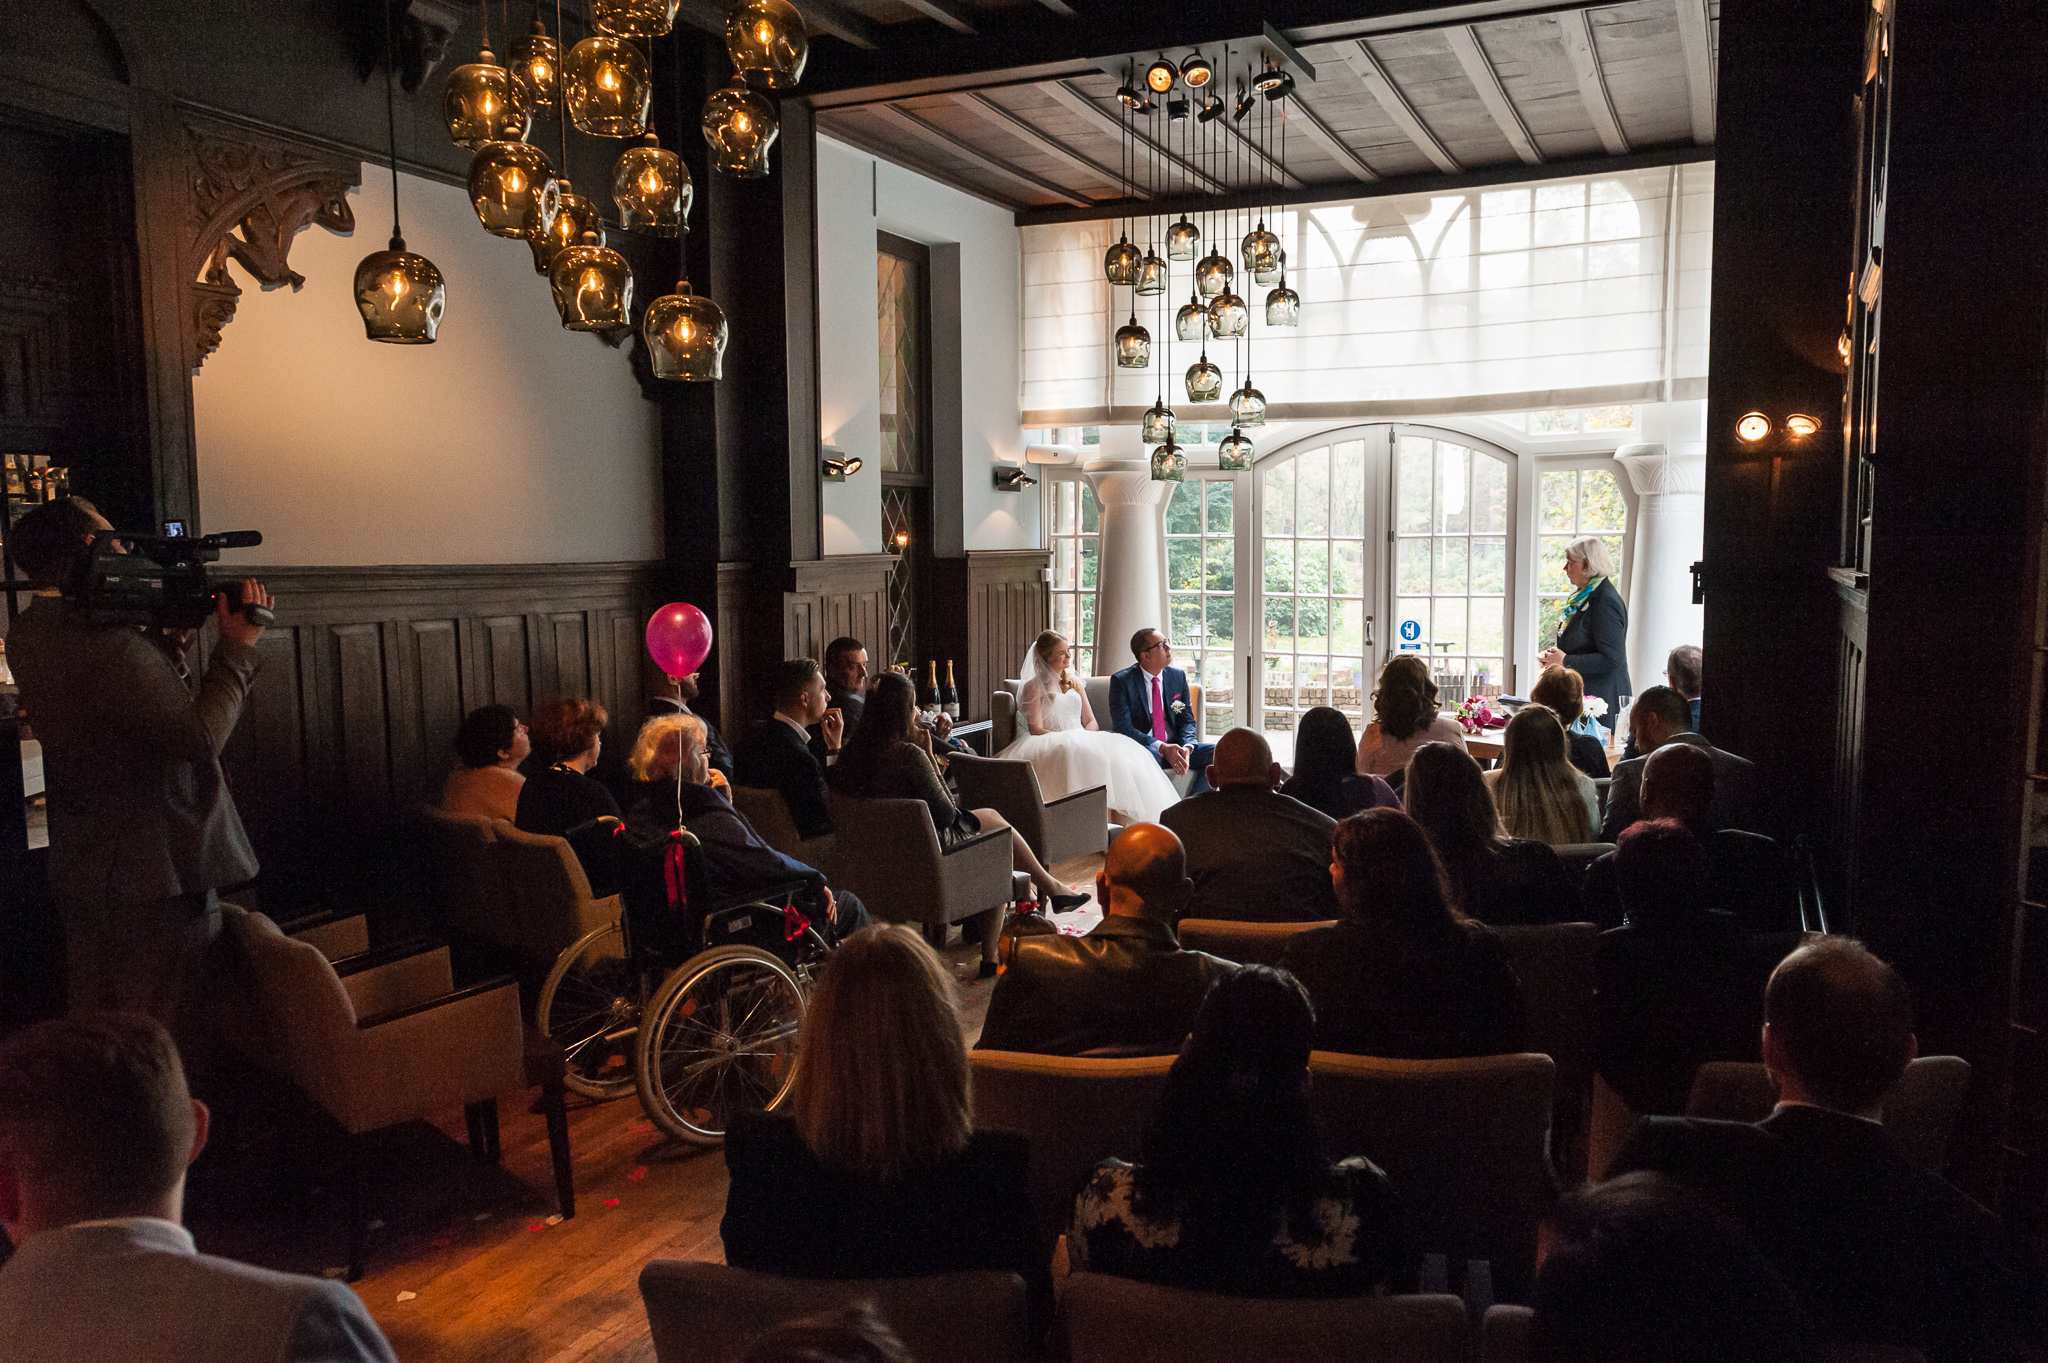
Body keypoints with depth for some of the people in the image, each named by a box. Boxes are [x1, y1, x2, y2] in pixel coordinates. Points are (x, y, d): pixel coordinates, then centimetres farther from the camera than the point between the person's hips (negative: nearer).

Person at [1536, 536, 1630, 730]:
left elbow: (1611, 659, -23)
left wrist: (1566, 661, -18)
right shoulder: (1584, 597, 15)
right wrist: (1557, 654, 9)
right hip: (1582, 696, 10)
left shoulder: (1606, 602, -17)